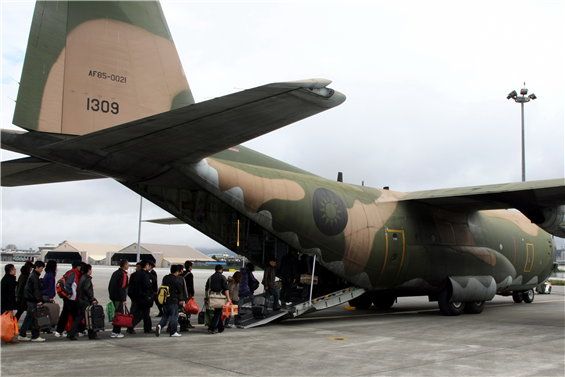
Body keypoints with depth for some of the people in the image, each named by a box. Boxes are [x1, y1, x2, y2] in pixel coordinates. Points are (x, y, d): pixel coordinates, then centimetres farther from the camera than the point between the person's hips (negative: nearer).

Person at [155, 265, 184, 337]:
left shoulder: (165, 278, 6)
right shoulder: (176, 280, -12)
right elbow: (180, 290, -6)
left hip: (164, 300, 6)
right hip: (173, 301, -6)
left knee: (165, 315, 18)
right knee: (174, 316, 4)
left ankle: (160, 325, -7)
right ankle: (173, 332, 6)